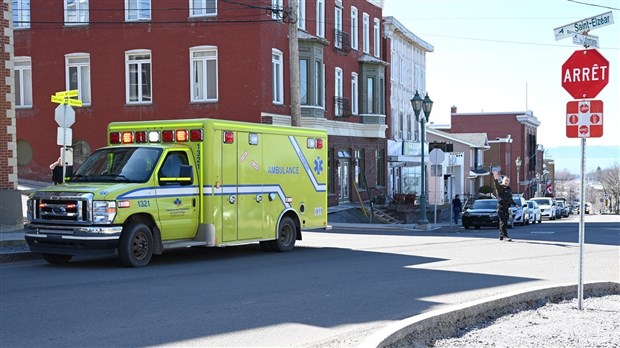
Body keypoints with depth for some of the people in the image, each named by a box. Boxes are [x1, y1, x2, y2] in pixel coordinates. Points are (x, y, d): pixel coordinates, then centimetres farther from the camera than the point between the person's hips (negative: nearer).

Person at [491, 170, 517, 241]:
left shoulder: (508, 189, 18)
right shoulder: (500, 187, -5)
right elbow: (496, 185, -29)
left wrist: (515, 204, 36)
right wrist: (495, 179, -47)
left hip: (506, 208, 7)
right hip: (501, 207, -7)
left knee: (504, 222, 10)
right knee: (503, 222, -10)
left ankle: (501, 236, 16)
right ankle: (505, 236, -12)